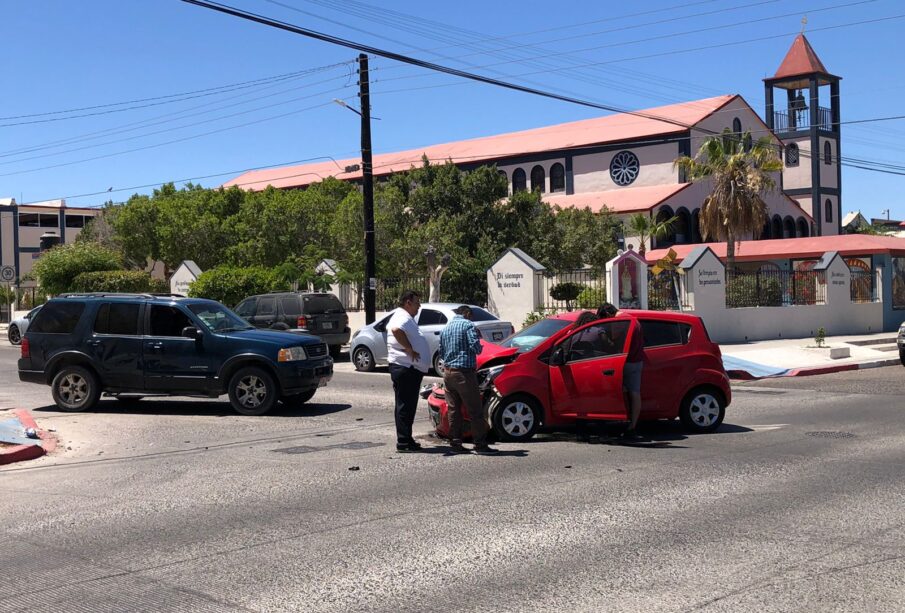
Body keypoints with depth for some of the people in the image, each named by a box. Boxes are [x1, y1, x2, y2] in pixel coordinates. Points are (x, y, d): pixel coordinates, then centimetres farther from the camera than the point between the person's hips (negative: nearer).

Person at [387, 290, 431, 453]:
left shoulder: (406, 318, 20)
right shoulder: (402, 317, -14)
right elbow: (396, 329, -35)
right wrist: (409, 349, -27)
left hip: (411, 368, 11)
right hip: (405, 368, -11)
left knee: (408, 405, 15)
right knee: (405, 405, -6)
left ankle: (406, 440, 22)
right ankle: (404, 442, -3)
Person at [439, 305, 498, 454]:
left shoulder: (445, 328, 16)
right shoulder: (468, 325, -6)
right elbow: (475, 347, -15)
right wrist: (480, 348, 6)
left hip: (448, 371, 7)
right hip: (464, 372, -7)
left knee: (453, 409, 11)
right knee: (475, 410, -3)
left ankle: (455, 443, 11)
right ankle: (480, 445, -3)